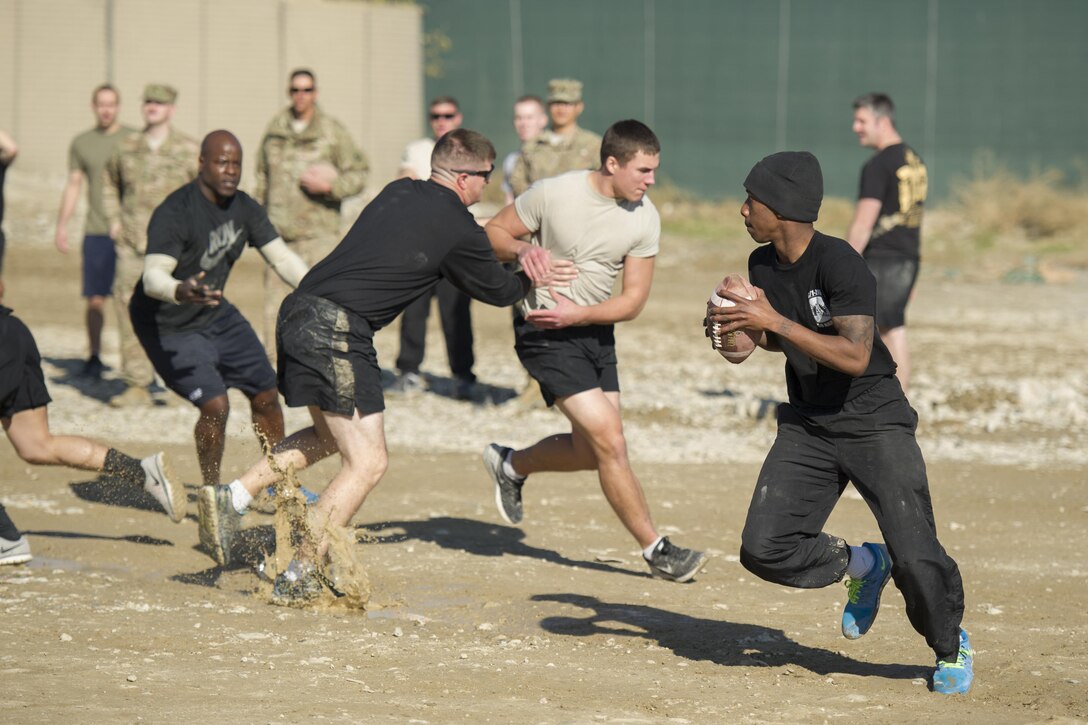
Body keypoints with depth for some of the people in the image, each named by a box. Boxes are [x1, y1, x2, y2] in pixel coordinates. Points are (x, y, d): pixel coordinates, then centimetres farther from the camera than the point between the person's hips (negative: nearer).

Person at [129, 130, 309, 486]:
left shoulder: (244, 208, -5)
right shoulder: (175, 213, -28)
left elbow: (281, 257, 0)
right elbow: (152, 276, -39)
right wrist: (180, 292, -61)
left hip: (215, 313, 8)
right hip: (168, 326, -8)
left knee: (265, 395, 11)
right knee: (215, 406, -19)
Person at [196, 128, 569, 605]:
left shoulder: (399, 193, 16)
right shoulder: (458, 228, -5)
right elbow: (495, 290, 11)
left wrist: (520, 273, 19)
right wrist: (529, 280, 32)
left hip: (298, 313, 8)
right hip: (337, 332, -8)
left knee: (329, 435, 27)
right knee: (367, 462, 0)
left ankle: (231, 497, 16)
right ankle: (300, 579, -1)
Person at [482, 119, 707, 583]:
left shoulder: (645, 218, -7)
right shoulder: (554, 194, -17)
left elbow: (633, 300, -6)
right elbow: (492, 235, -6)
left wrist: (578, 314, -20)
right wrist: (525, 250, -27)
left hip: (595, 331, 6)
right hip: (544, 333, -6)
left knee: (590, 451, 10)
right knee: (610, 441, -14)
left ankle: (511, 466, 38)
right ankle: (656, 550, -6)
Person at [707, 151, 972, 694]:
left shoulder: (840, 264, -22)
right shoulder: (762, 264, 1)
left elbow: (855, 356, -30)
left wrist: (775, 321, -31)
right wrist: (745, 330, -5)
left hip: (874, 422, -7)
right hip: (807, 425, 7)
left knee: (916, 560, -14)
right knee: (764, 550, -8)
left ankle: (951, 646, 16)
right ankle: (862, 565, 19)